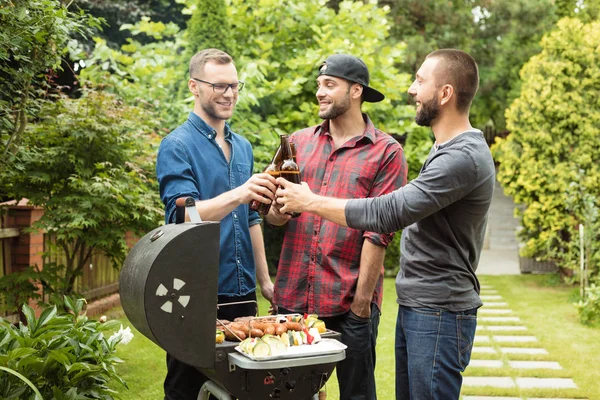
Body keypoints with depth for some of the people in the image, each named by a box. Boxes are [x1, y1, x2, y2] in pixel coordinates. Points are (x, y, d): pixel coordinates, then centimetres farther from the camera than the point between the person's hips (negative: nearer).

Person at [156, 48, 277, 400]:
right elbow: (181, 216, -21)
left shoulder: (243, 147, 12)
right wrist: (237, 195, -36)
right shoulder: (178, 145, -8)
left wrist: (265, 281, 16)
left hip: (242, 294, 6)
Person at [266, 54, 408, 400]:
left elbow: (379, 232, -8)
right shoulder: (298, 143, 10)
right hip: (294, 296, 4)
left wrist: (362, 300, -11)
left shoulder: (386, 152, -4)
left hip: (350, 303, -4)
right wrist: (278, 211, -12)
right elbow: (273, 214, 12)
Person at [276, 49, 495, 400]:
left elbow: (389, 213, -24)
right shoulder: (448, 150, 13)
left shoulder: (464, 157, -21)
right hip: (413, 306, 10)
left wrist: (311, 202, -14)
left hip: (439, 313, -9)